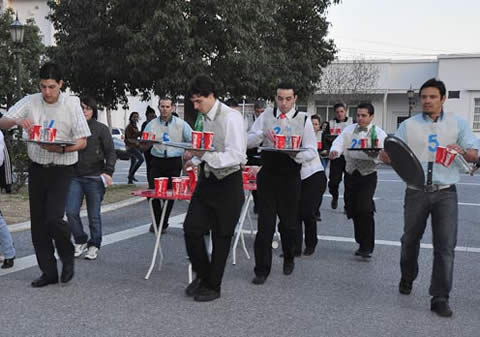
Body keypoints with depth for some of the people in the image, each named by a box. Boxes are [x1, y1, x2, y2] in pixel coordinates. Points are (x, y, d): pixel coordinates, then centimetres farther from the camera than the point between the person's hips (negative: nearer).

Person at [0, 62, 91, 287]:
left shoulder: (72, 104, -8)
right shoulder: (30, 102, 0)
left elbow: (82, 141, -7)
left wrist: (61, 149, -26)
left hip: (61, 169, -4)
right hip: (37, 168, 4)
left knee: (53, 218, -16)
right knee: (37, 222, 6)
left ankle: (67, 257, 13)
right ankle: (49, 272, 18)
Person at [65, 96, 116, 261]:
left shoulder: (101, 128, 0)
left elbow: (110, 152, -2)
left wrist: (108, 171, -16)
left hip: (94, 178, -3)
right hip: (75, 177, 3)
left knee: (94, 215, 4)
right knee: (71, 212, -3)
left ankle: (94, 245, 19)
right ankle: (80, 241, 18)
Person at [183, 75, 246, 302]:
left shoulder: (231, 117, -18)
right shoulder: (205, 117, 8)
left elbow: (235, 156, -26)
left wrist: (206, 156, -34)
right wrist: (196, 160, 13)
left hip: (228, 183, -7)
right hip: (207, 179, 7)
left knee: (221, 236, 6)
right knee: (191, 228, 3)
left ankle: (213, 287, 21)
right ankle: (202, 275, 26)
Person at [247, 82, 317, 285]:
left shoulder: (303, 120, 0)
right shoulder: (266, 116, 5)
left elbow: (312, 152, -5)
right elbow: (249, 141, 3)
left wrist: (295, 154, -25)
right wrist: (262, 135, -18)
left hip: (290, 176, -1)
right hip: (267, 174, 1)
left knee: (289, 222, 11)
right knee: (265, 222, -2)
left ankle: (288, 259, 37)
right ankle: (262, 269, 7)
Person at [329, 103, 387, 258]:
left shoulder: (379, 133, 0)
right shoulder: (349, 130, 9)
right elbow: (339, 141, -8)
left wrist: (375, 153, -31)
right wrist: (334, 150, -30)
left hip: (368, 175, -4)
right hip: (350, 173, 4)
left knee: (365, 209, -14)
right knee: (352, 209, 7)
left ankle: (366, 247, -5)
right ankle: (362, 242, 25)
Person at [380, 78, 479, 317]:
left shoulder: (457, 124, 6)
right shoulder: (408, 125, 4)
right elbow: (390, 156, 0)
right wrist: (385, 154, -24)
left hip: (446, 192, 0)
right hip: (416, 192, 1)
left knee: (445, 246, -5)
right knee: (410, 240, 13)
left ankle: (440, 298, 4)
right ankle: (407, 278, 39)